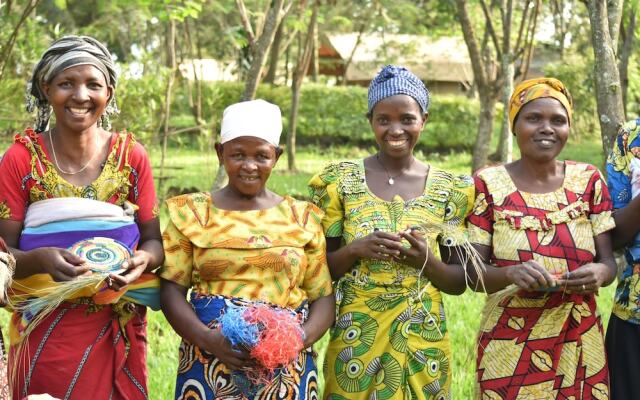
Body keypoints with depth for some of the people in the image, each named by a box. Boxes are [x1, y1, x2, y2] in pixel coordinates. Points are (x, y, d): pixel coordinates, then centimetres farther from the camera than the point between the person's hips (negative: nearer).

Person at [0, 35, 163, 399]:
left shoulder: (132, 156, -1)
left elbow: (154, 240, 3)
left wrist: (143, 259, -20)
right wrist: (41, 259, -26)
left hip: (120, 332, 2)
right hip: (45, 332, -1)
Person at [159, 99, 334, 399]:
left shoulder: (303, 218, 6)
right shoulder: (193, 213, 4)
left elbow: (324, 296, 6)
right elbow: (172, 290, 0)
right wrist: (207, 339, -17)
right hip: (209, 364, -1)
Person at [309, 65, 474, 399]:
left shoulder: (451, 191, -1)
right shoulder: (340, 181, -3)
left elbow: (459, 282, 3)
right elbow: (319, 269, 0)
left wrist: (425, 260, -17)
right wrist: (356, 250, -19)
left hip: (423, 342, 1)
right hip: (356, 340, -1)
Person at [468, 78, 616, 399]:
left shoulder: (588, 180, 2)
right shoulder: (488, 184, -5)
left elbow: (609, 260, 2)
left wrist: (600, 273, -21)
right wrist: (512, 273, -27)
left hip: (581, 349, 3)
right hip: (510, 351, -2)